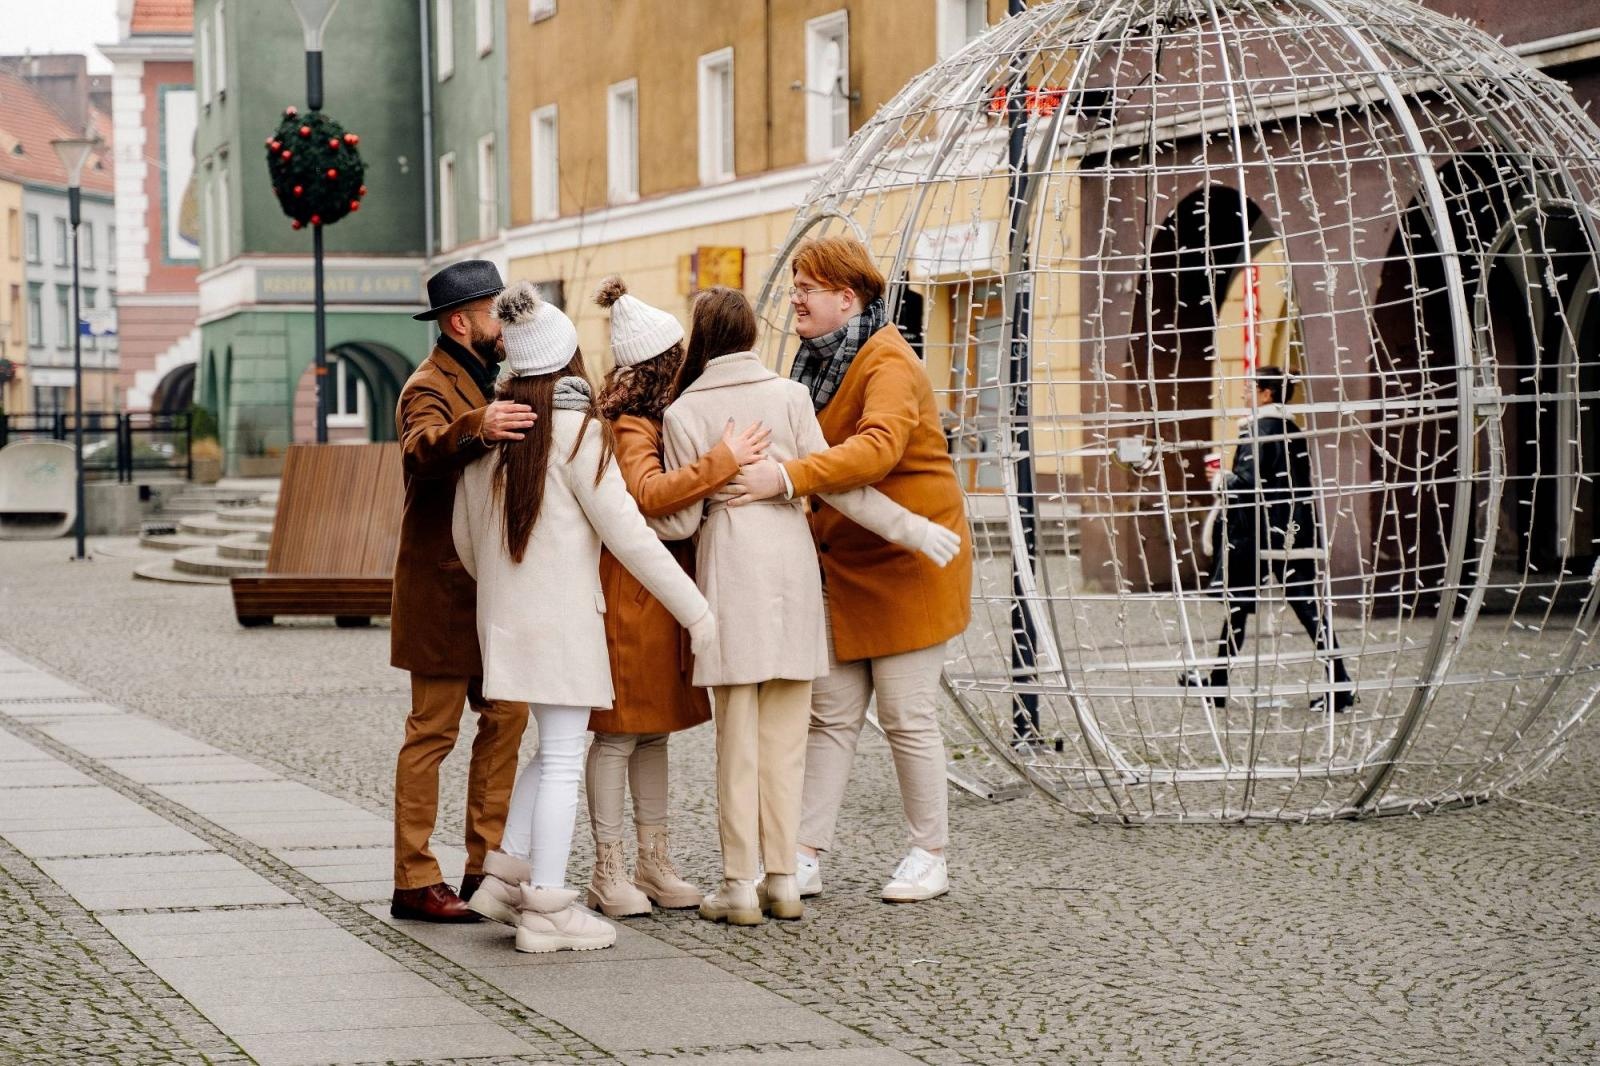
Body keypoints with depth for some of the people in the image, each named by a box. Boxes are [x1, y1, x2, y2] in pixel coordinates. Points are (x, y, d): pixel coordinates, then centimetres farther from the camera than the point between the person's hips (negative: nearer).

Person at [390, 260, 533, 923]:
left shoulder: (485, 383, 17)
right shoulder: (429, 388, -14)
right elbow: (421, 451, -38)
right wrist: (475, 429, -56)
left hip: (490, 592, 9)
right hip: (443, 588, -9)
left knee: (507, 718, 10)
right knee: (433, 731, -7)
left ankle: (487, 866, 17)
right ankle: (414, 884, -4)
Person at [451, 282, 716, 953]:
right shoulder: (576, 430, -12)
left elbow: (465, 535, 13)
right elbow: (627, 533, -13)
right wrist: (695, 610, -8)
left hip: (503, 612, 7)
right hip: (561, 614, -7)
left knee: (552, 750, 18)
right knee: (563, 759, -2)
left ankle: (506, 875, 14)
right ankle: (547, 909, -1)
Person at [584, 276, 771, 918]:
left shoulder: (653, 421, 17)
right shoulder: (627, 428, -15)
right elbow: (647, 494, -31)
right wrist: (722, 461, -31)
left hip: (663, 595, 10)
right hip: (628, 594, -10)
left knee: (654, 731, 12)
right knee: (619, 733, -5)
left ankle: (653, 864, 18)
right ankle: (608, 872, 0)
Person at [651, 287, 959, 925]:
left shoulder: (685, 412, -1)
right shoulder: (789, 396, 3)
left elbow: (683, 519, 0)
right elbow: (836, 484, -1)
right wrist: (912, 530, 4)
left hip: (729, 567, -2)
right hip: (792, 561, 2)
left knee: (738, 736, 3)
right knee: (785, 736, 8)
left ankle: (740, 885, 3)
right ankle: (783, 880, 9)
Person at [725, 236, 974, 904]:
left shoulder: (888, 364, -19)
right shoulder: (815, 361, 10)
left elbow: (878, 447, -37)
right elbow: (812, 454, 18)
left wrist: (789, 478, -46)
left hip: (905, 563, -8)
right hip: (841, 565, 8)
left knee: (907, 716, 0)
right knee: (831, 712, 5)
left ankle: (930, 856, 12)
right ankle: (807, 855, 6)